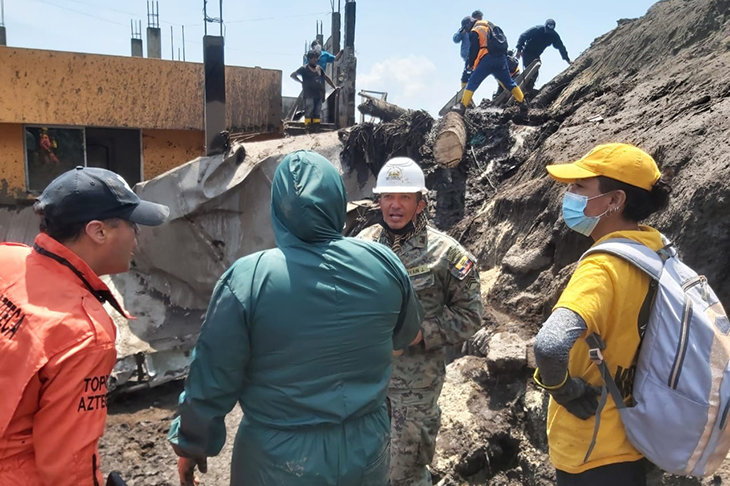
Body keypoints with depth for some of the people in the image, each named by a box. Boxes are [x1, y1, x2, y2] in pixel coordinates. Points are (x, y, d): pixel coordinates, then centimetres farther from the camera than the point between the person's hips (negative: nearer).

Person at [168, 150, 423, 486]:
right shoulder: (384, 263, -10)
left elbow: (212, 379, -13)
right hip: (366, 450, 3)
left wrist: (190, 444, 4)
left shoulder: (248, 278, -20)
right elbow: (408, 335, 8)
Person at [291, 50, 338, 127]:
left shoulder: (319, 68, 16)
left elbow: (326, 78, 24)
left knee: (318, 112, 5)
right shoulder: (304, 69, 1)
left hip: (318, 95, 6)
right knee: (309, 111, -11)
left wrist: (334, 87, 21)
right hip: (309, 95, -6)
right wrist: (300, 81, 1)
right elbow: (293, 75, 6)